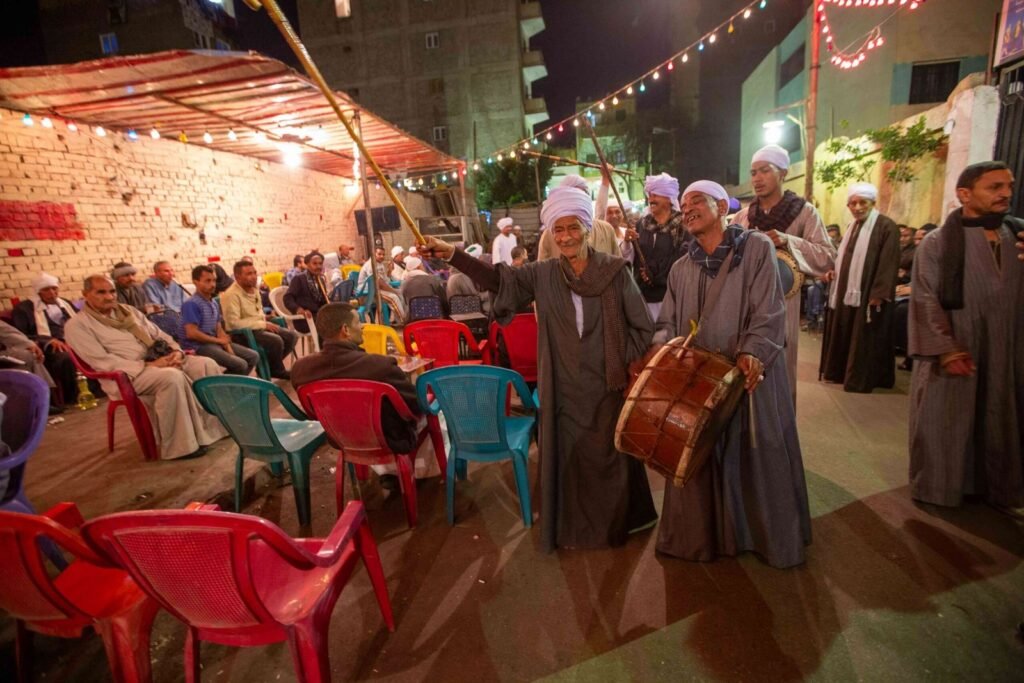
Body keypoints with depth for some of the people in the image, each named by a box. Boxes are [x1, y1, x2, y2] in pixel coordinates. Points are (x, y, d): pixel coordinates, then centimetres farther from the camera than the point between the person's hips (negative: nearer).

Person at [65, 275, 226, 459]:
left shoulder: (128, 310, 19)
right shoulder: (77, 325, 0)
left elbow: (159, 334, 18)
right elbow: (103, 361, -12)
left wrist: (176, 351, -6)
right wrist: (148, 365, -21)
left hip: (161, 360, 7)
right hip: (127, 375, -6)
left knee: (207, 364, -16)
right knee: (172, 376, -37)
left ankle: (223, 422, -8)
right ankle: (181, 445, -28)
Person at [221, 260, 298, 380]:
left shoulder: (254, 290, 9)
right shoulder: (231, 295, -18)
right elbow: (233, 323, -24)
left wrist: (265, 317, 4)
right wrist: (263, 324, -22)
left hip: (259, 327, 9)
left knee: (291, 336, -7)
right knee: (276, 340, -28)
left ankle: (271, 366, 8)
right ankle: (276, 370, -2)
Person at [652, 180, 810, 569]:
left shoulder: (756, 247, -2)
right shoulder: (681, 269, 10)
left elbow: (769, 311, -11)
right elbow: (668, 323, 9)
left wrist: (752, 351, -27)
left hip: (750, 375, -3)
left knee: (758, 460, 9)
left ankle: (769, 537, 31)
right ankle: (701, 537, 27)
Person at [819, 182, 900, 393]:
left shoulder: (886, 226, -12)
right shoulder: (852, 227, 13)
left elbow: (888, 263, -17)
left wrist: (877, 295, -22)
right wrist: (835, 272, 3)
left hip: (868, 294, -8)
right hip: (846, 292, 8)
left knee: (863, 340, -2)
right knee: (843, 334, 14)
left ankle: (859, 379, 7)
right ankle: (841, 371, 26)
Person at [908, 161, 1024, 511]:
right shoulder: (937, 242, -7)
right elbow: (925, 299, -11)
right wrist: (946, 349, -16)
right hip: (952, 352, -4)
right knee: (943, 423, 6)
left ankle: (994, 487, 32)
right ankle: (937, 486, 22)